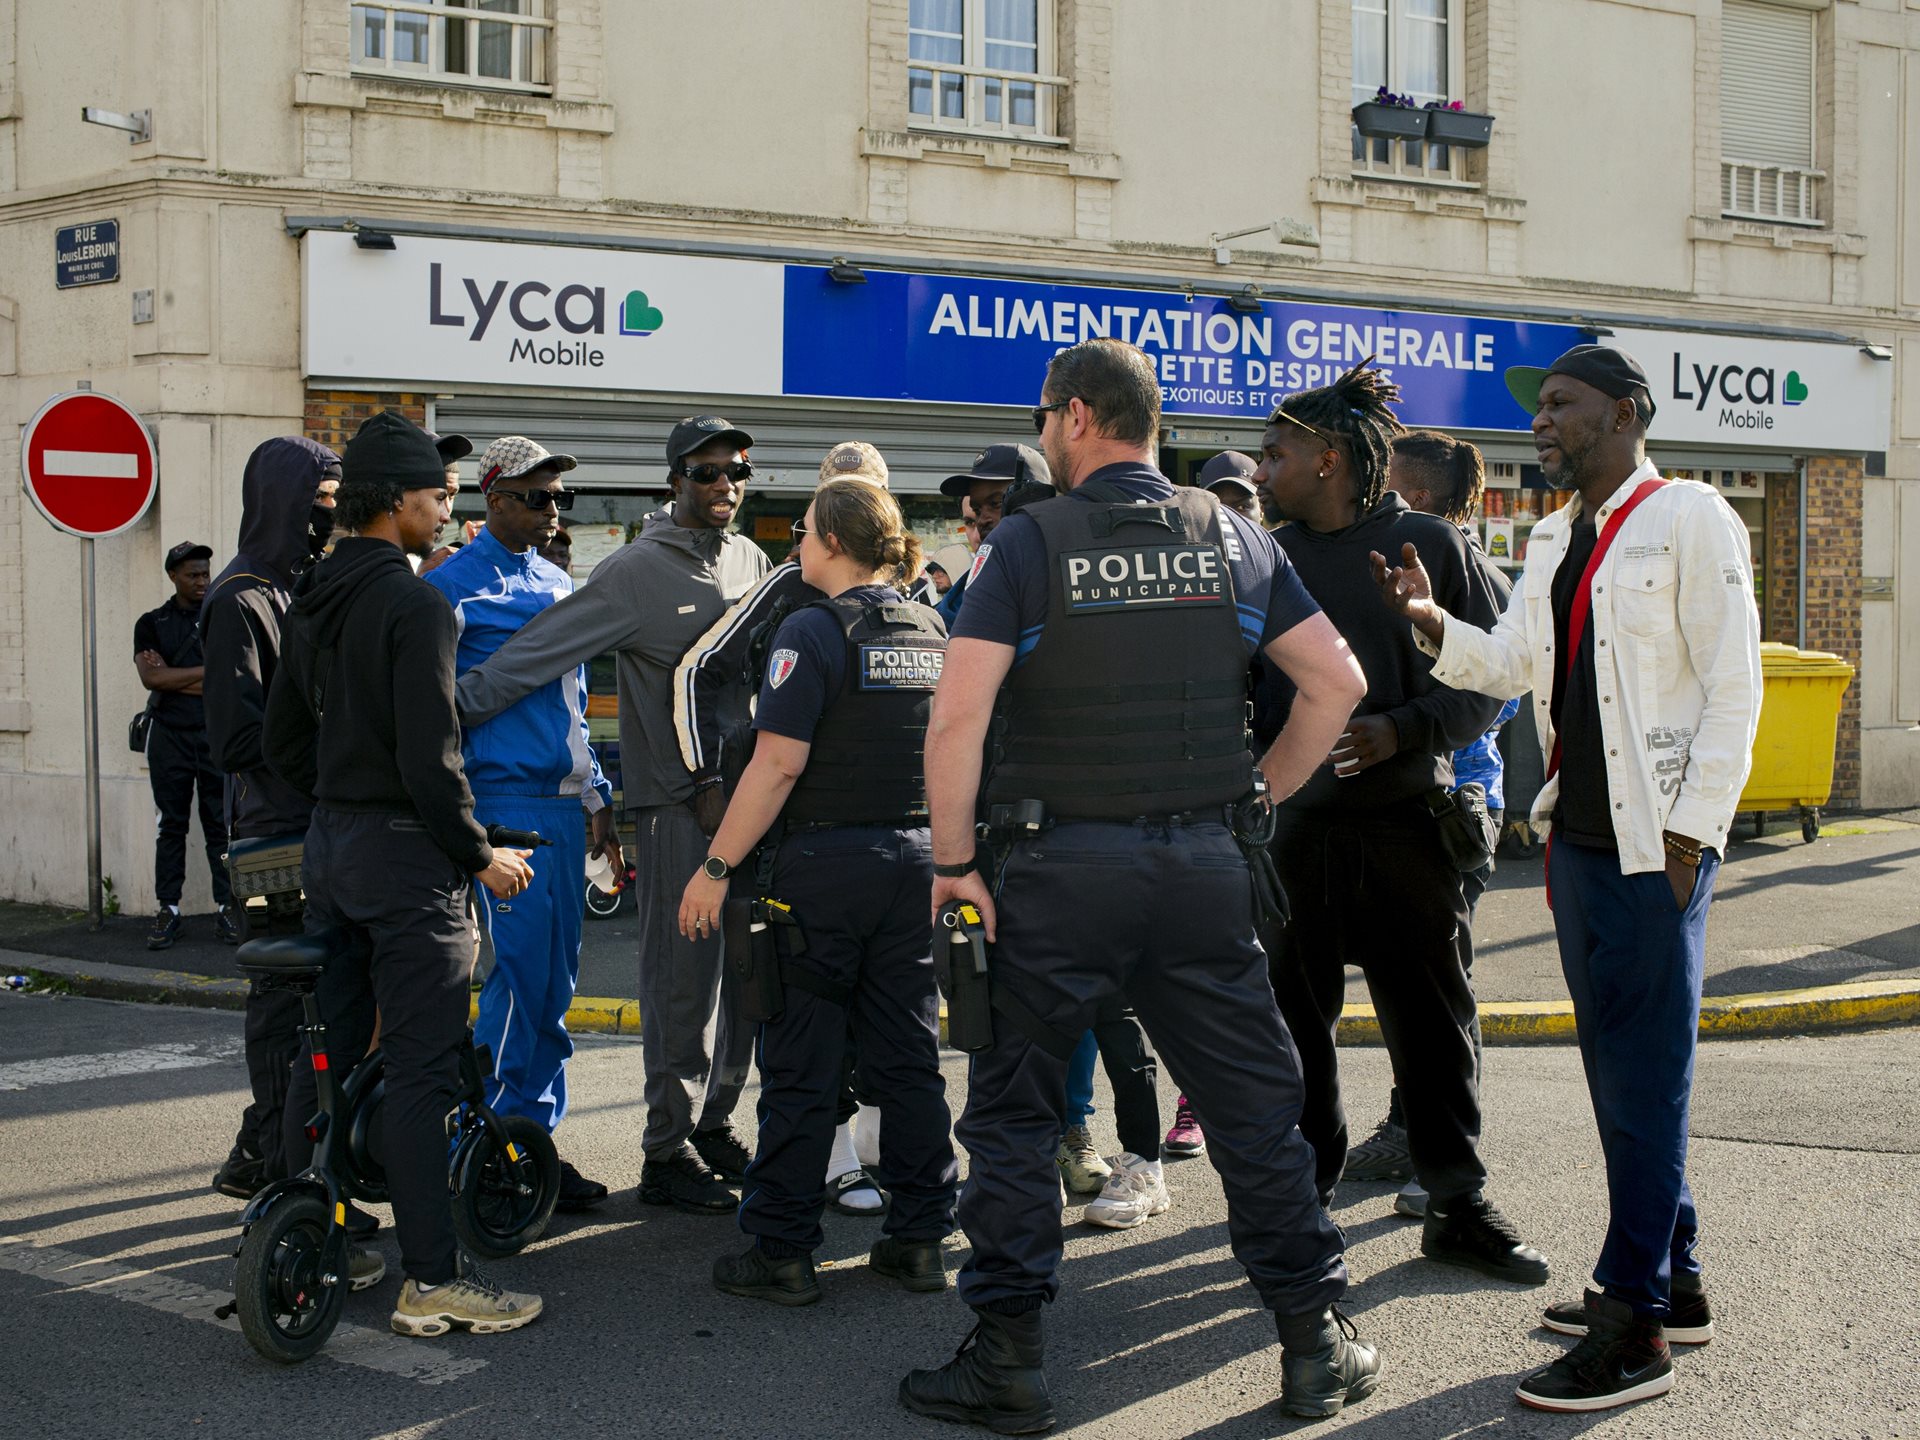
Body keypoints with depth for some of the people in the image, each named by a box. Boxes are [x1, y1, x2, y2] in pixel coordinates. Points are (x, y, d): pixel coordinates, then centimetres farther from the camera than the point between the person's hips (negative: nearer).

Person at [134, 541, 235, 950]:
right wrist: (208, 670, -7)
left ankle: (227, 908, 1)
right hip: (169, 736, 1)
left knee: (221, 824, -2)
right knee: (170, 825, 4)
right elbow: (150, 677, -6)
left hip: (217, 734, -1)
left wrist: (172, 677, -7)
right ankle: (168, 910, 7)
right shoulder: (152, 623, 9)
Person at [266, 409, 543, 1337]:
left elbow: (282, 741, 16)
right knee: (420, 1069, -6)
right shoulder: (415, 604, -16)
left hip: (329, 845, 9)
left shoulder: (314, 599, 11)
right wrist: (480, 855, -11)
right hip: (406, 853, -9)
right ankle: (432, 1280, -4)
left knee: (326, 1049, 15)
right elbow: (429, 759, -21)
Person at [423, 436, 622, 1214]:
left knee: (554, 983, 9)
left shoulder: (557, 585, 18)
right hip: (505, 804, -8)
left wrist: (599, 801, 20)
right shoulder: (455, 586, -6)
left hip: (563, 806, 8)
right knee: (520, 978, -9)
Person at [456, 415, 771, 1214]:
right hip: (677, 803, -6)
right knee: (682, 978, -4)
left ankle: (714, 1125, 23)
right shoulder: (637, 570, -6)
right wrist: (456, 704, -18)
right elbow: (537, 652, -11)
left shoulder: (751, 561, 13)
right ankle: (668, 1153, 3)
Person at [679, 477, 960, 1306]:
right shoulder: (932, 634, 9)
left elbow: (777, 763, -18)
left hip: (820, 865, -6)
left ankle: (781, 1253, 6)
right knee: (909, 1060, 11)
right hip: (914, 862, 6)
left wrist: (716, 867, -13)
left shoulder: (814, 632, -12)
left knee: (799, 1069, 1)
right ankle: (919, 1239, 16)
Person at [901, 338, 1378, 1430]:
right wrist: (1258, 796, 12)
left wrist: (955, 861, -5)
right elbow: (1339, 681, 4)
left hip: (1061, 866, -3)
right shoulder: (1235, 538, 6)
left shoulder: (1033, 542, -6)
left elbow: (959, 716, -15)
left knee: (1014, 1112, 8)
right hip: (1205, 862, 3)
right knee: (1257, 1103, 11)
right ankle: (1316, 1344, 16)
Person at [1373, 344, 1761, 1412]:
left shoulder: (1691, 519, -8)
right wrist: (1436, 627, -7)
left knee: (1645, 1079, -6)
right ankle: (1675, 1282, 26)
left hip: (1655, 844, -8)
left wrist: (1691, 830, -17)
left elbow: (1733, 686, -12)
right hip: (1578, 836, 8)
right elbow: (1510, 665, 11)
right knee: (1618, 1070, 14)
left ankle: (1636, 1330, -1)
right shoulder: (1556, 540, 15)